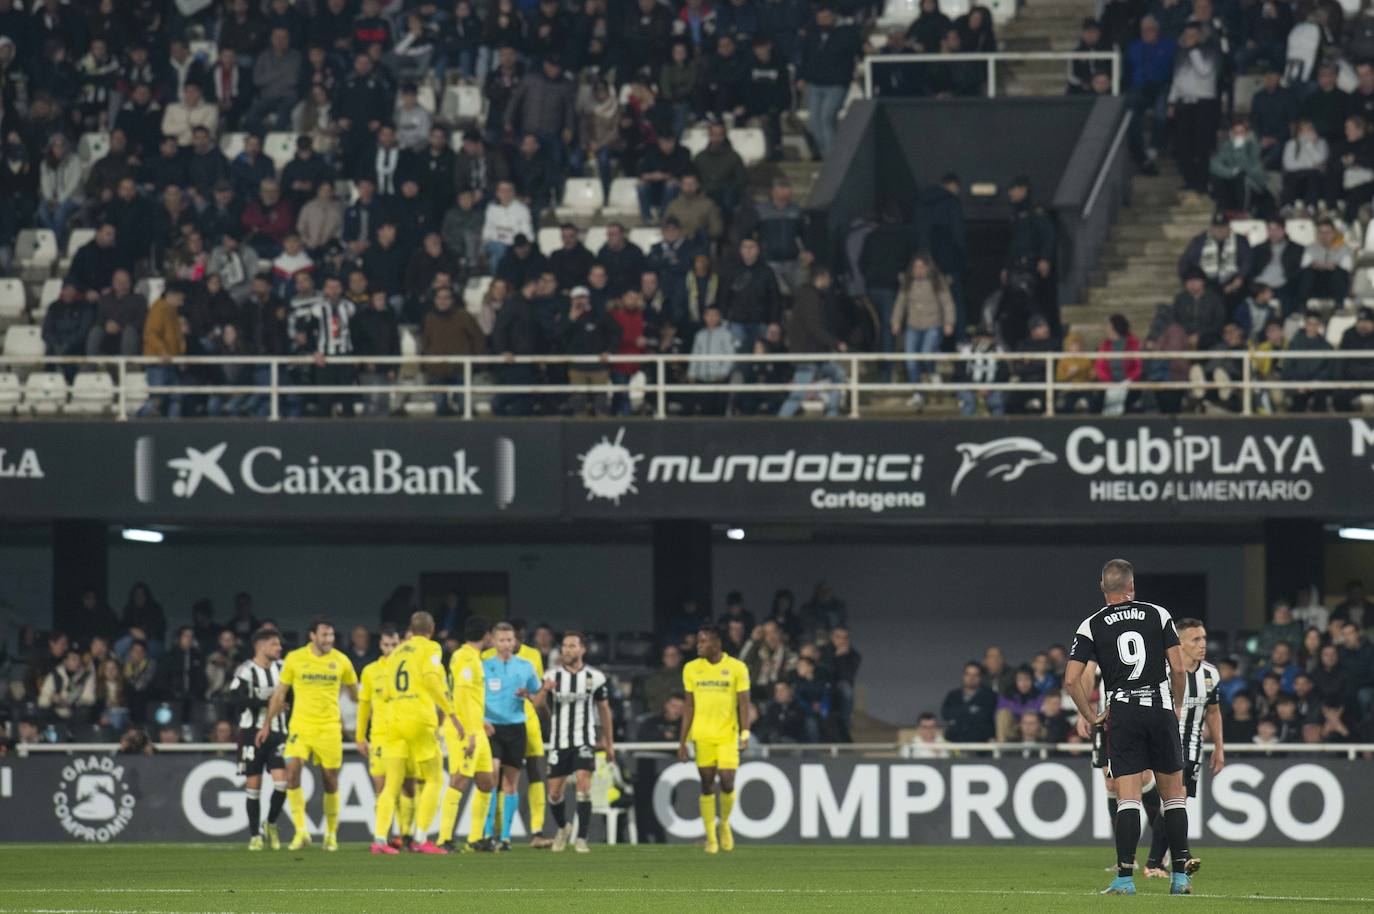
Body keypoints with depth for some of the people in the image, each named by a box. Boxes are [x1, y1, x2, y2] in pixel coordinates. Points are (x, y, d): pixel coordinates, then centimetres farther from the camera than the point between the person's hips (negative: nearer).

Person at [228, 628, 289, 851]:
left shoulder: (281, 668, 7)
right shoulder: (247, 671, -10)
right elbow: (234, 700, -22)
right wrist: (265, 702, -23)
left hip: (276, 732, 4)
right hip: (253, 732, -4)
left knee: (282, 782, -10)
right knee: (253, 786, 2)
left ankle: (270, 824, 14)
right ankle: (255, 835, 13)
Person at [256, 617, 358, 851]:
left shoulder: (340, 661, 1)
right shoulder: (295, 659, 0)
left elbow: (355, 692, 15)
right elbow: (279, 693, 8)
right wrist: (266, 724, 8)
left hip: (329, 727, 1)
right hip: (300, 725, -1)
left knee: (330, 780, 4)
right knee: (292, 771, -19)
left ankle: (331, 833, 21)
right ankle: (301, 830, -13)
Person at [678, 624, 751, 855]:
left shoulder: (736, 668, -1)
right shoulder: (692, 669, 6)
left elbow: (744, 704, 0)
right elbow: (689, 707, 10)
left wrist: (745, 733, -12)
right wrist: (682, 742, 7)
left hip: (728, 735, -2)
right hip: (702, 736, 2)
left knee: (727, 782, -9)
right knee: (707, 785, 1)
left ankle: (724, 823, 18)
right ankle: (711, 837, 8)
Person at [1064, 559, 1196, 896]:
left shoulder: (1091, 626, 2)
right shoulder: (1157, 615, 4)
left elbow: (1071, 680, -5)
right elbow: (1179, 669, 0)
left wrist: (1089, 716, 9)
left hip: (1122, 714, -1)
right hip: (1160, 708, 1)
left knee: (1128, 799, -2)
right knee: (1174, 795, 9)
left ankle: (1125, 878, -10)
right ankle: (1181, 876, 7)